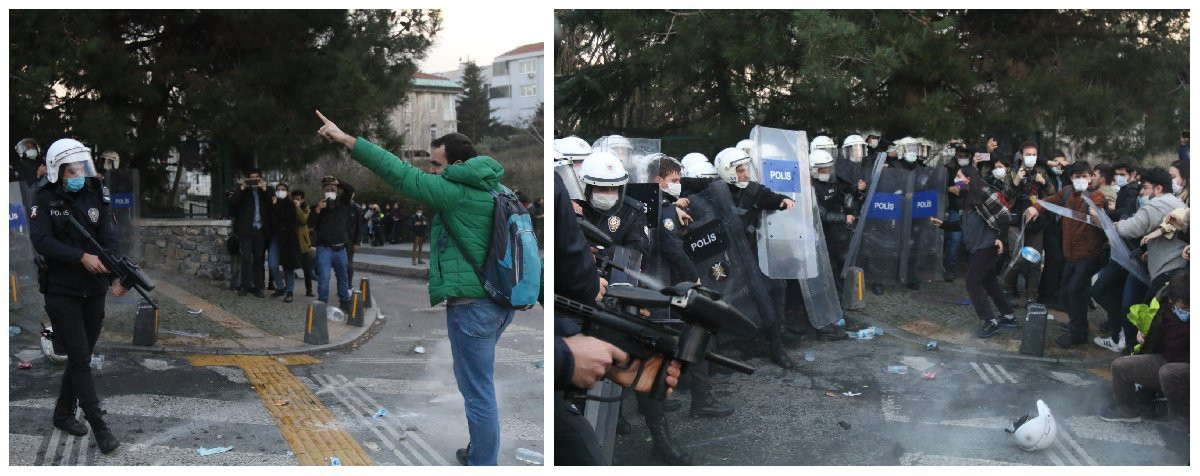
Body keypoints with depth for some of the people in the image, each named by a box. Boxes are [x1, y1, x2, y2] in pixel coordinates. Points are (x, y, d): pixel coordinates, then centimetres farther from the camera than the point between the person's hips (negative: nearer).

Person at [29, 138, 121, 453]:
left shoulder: (96, 198, 3)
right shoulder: (45, 201, -5)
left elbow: (109, 241, -5)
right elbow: (42, 241, -17)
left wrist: (115, 276, -19)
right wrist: (82, 257, -26)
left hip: (94, 291, 4)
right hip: (62, 293, -4)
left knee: (82, 356, 13)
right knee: (80, 358, -6)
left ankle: (63, 414, 30)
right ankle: (99, 427, -3)